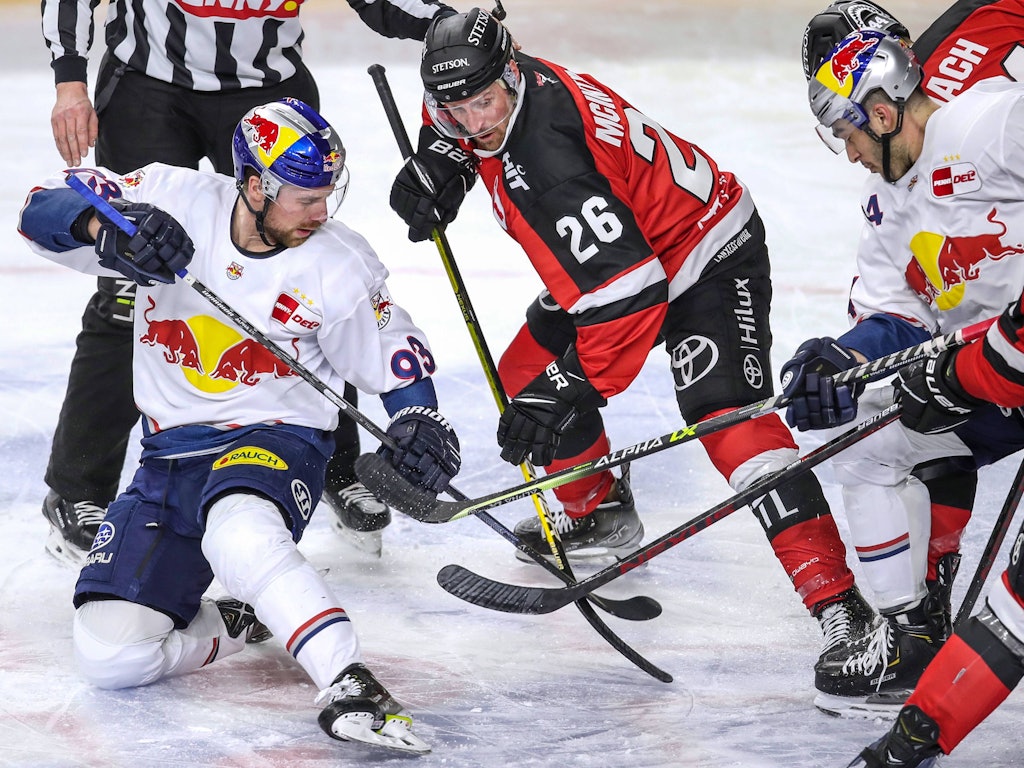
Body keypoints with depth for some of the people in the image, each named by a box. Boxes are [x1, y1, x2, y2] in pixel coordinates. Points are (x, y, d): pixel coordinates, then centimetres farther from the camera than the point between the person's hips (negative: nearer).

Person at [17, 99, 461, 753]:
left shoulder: (340, 268, -7)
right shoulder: (177, 201, -8)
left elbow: (397, 357, 6)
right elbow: (46, 210, -10)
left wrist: (418, 421, -14)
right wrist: (107, 226, -31)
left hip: (275, 439, -3)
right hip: (171, 454, 3)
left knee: (237, 530, -42)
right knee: (112, 656, -14)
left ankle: (350, 685, -43)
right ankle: (241, 624, 12)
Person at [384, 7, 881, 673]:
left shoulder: (549, 164, -35)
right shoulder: (505, 91, -8)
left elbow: (628, 293, -37)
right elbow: (456, 117, 21)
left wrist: (566, 392, -33)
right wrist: (439, 162, 0)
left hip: (708, 259, -10)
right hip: (619, 248, 10)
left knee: (726, 418, -25)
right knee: (525, 377, 13)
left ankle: (839, 605, -32)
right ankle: (600, 513, 36)